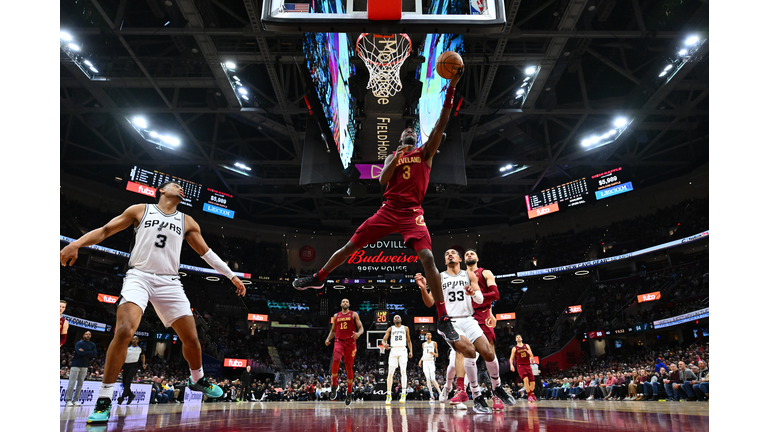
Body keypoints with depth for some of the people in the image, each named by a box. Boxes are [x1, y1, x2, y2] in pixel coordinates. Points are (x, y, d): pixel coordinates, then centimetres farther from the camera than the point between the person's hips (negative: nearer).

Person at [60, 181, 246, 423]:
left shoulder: (187, 222, 15)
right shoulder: (140, 210, 9)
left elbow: (206, 252, 16)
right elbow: (105, 230, 7)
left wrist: (231, 276, 12)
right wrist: (76, 243, -11)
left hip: (169, 282, 3)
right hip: (139, 276, -3)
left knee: (191, 338, -1)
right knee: (125, 330, -26)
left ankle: (197, 380, 26)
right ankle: (104, 399, -11)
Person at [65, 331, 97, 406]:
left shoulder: (93, 345, 10)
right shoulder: (79, 343, -4)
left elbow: (94, 355, -3)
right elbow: (79, 353, -21)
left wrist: (84, 352, -10)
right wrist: (89, 353, -10)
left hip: (84, 366, 5)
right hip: (76, 365, -4)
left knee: (80, 383, 4)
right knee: (72, 383, -6)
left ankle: (75, 400, 9)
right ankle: (68, 400, -1)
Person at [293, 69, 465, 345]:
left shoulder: (425, 152, 11)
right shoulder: (391, 156, 19)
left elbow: (441, 124, -1)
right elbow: (382, 181, 2)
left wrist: (451, 88, -9)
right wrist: (396, 159, -11)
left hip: (412, 213, -3)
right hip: (388, 210, 3)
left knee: (427, 258, -21)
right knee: (350, 246, 5)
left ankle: (443, 319, -15)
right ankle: (318, 278, 26)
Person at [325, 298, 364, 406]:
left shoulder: (354, 314, 6)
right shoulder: (336, 316, 15)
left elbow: (361, 328, 1)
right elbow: (333, 330, 21)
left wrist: (358, 333, -22)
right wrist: (328, 338, 3)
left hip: (350, 342, -1)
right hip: (339, 341, 1)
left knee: (349, 367, 1)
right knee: (336, 360, -26)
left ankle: (349, 393, 15)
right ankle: (334, 386, -8)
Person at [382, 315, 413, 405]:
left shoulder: (405, 328, 13)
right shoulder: (391, 328, 11)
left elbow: (409, 341, 18)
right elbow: (384, 339, 3)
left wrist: (411, 351, 5)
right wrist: (384, 344, -21)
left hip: (402, 351, 0)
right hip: (393, 350, 0)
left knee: (403, 371, -17)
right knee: (390, 373, -3)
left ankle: (403, 394, -18)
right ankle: (389, 395, 7)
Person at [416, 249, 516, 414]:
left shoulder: (469, 275, 11)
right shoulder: (439, 277, 9)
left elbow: (480, 300, 2)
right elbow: (430, 303, 4)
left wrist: (473, 293, -22)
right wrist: (423, 288, -15)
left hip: (468, 320, 2)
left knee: (488, 353, -12)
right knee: (469, 350, -27)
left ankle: (497, 387, 20)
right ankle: (476, 397, -12)